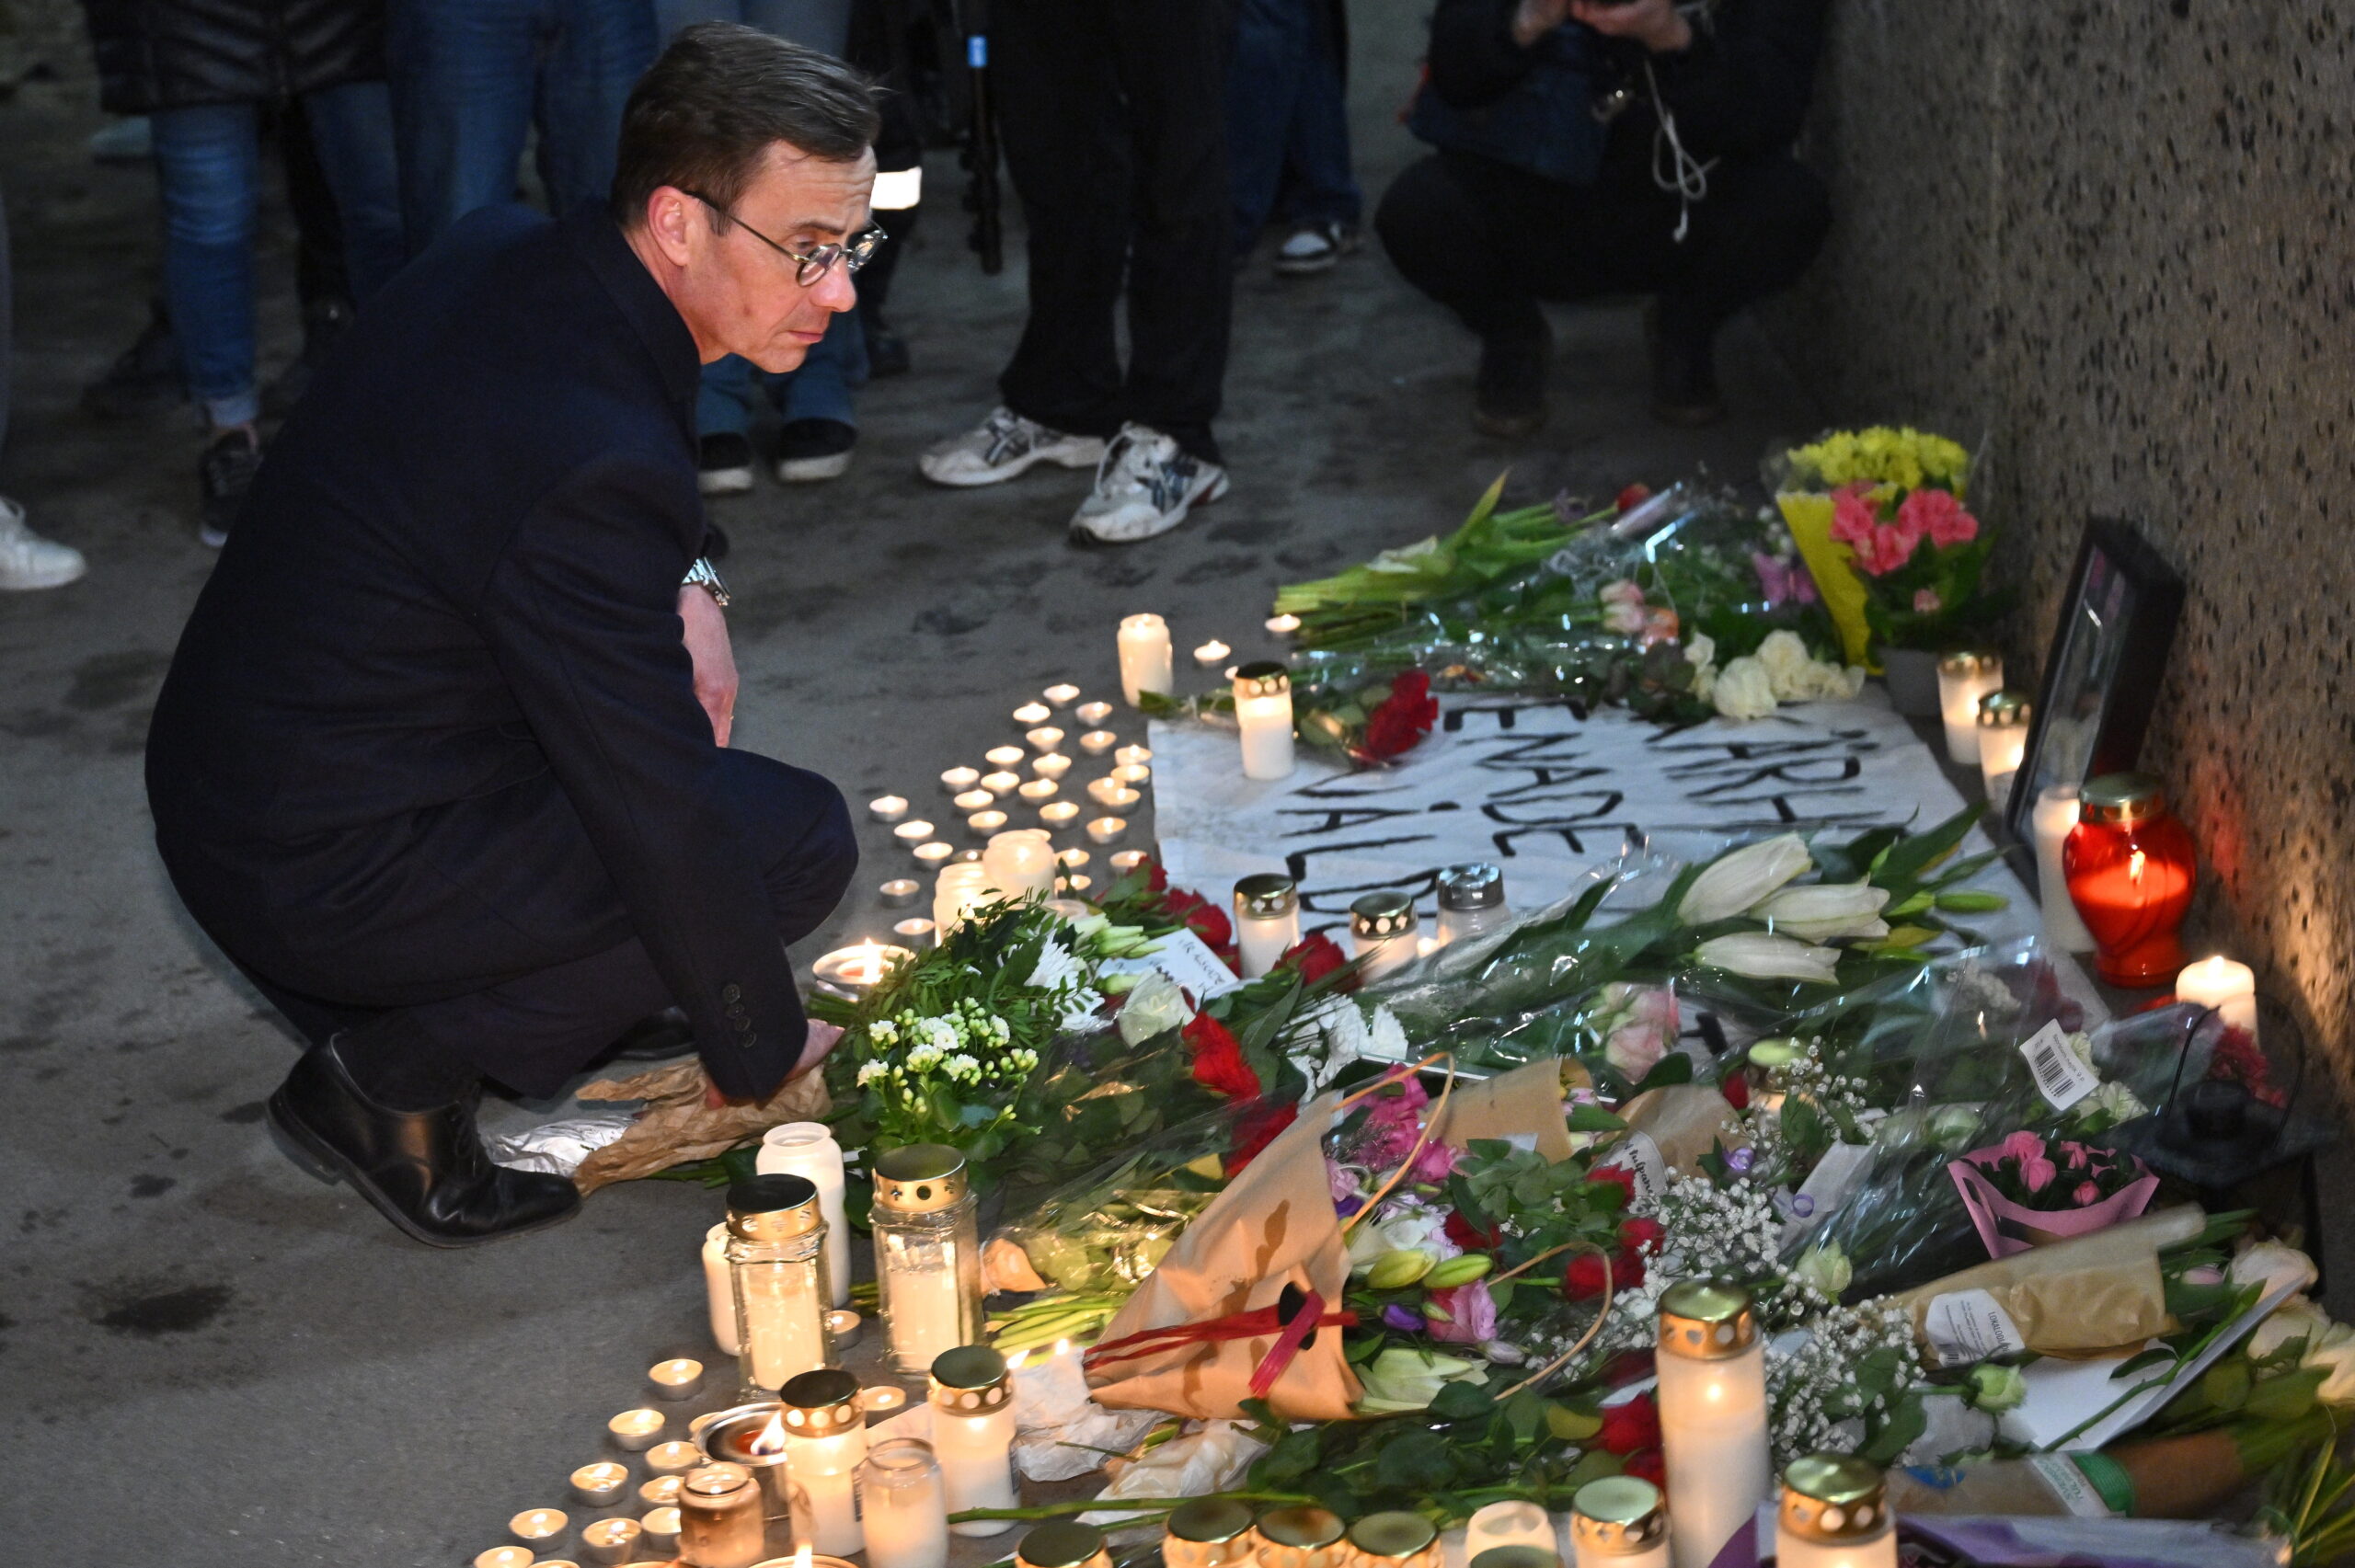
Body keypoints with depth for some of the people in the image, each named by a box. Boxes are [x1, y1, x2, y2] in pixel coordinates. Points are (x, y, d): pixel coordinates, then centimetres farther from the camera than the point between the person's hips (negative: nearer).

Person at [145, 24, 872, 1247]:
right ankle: (396, 1076, -2)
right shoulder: (596, 464, -29)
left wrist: (683, 586, 4)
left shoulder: (503, 253, -2)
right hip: (316, 876, -9)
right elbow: (665, 816, -22)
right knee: (798, 841, -9)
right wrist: (768, 1057, -8)